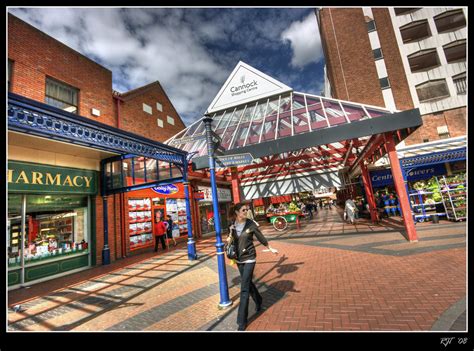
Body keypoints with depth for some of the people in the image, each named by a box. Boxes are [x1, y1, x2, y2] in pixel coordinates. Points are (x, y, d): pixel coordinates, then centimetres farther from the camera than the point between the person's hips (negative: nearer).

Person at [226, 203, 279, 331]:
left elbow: (261, 237, -1)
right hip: (238, 259, 4)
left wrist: (271, 249, 8)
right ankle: (258, 301, 49)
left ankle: (242, 321, 8)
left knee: (244, 288, -4)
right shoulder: (232, 225, -4)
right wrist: (229, 239, -9)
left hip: (249, 258, -4)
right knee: (248, 283, 22)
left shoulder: (251, 224, -14)